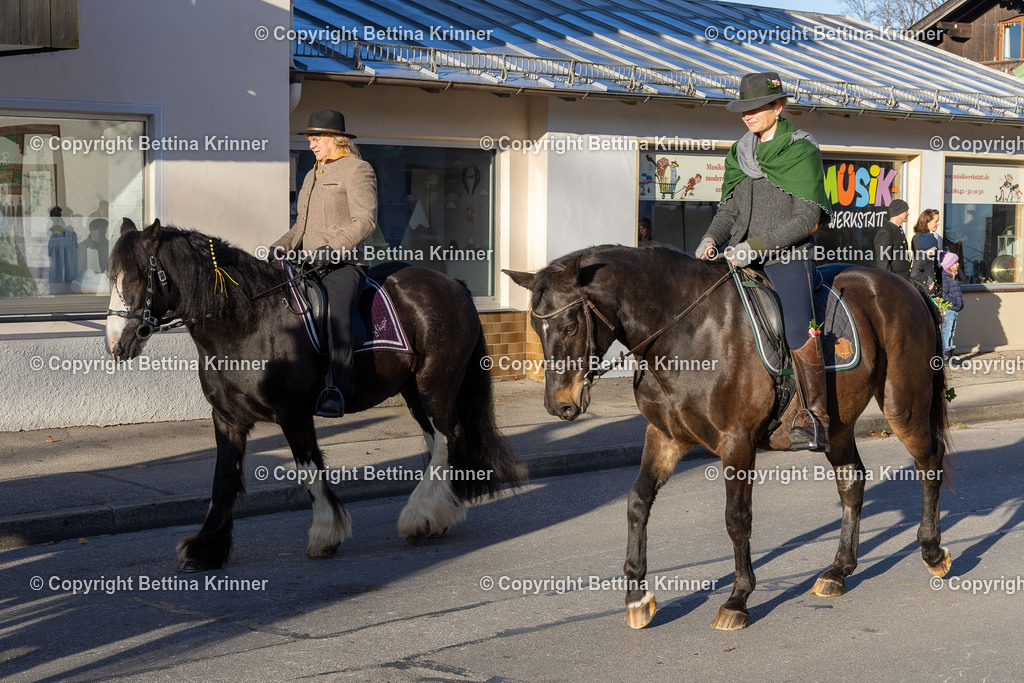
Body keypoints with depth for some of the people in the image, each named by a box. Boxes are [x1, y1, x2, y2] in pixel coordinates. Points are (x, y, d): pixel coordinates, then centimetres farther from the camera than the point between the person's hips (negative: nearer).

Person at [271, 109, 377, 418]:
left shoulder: (356, 169, -3)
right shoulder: (312, 175, 22)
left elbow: (365, 220, -14)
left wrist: (333, 248, -25)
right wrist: (281, 247, 11)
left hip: (343, 264, -9)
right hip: (310, 265, 9)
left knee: (336, 316, -29)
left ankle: (337, 391, -29)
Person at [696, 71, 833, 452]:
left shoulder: (802, 150, -3)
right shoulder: (739, 153, 15)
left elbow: (805, 218, -9)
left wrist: (757, 246, -19)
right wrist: (712, 238, -5)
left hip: (788, 255, -6)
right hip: (742, 257, 6)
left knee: (797, 328, -25)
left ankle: (815, 417, -15)